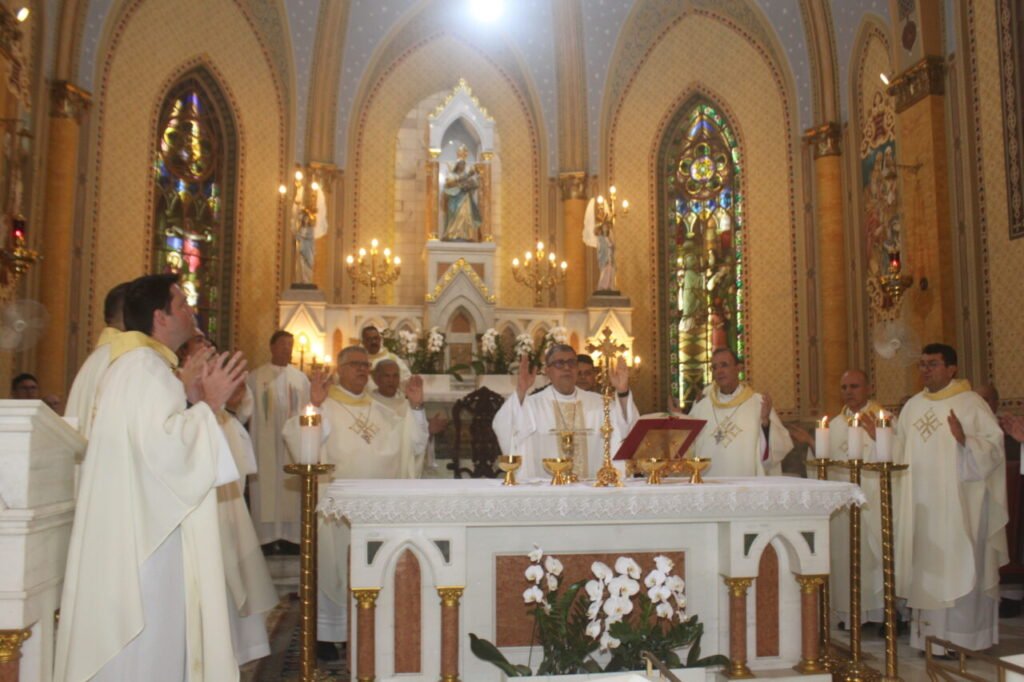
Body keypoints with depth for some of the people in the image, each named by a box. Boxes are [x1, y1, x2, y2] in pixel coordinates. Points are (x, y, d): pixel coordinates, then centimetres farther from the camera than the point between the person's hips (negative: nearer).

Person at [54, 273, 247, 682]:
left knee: (139, 641, 17)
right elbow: (163, 444, -27)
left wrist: (189, 401, 13)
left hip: (137, 527, 11)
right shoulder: (145, 365, -16)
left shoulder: (135, 364, 17)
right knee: (146, 644, -2)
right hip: (146, 531, -11)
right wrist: (208, 405, -16)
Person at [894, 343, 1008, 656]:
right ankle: (930, 633, 14)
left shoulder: (970, 403, -3)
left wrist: (965, 440, -27)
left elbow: (994, 445, -11)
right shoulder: (912, 406, 13)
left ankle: (960, 637, 7)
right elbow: (900, 454, 18)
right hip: (920, 506, 5)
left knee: (958, 567, -2)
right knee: (926, 567, 7)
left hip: (958, 505, -5)